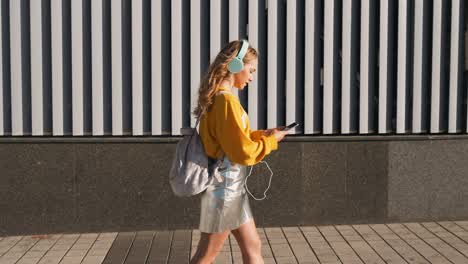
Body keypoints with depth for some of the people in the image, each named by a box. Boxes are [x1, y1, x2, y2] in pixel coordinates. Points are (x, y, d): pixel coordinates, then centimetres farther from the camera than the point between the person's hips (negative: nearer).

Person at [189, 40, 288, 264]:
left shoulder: (216, 97, 8)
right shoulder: (226, 100, -21)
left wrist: (262, 134, 8)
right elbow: (243, 152, -21)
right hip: (225, 187, -10)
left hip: (230, 187, 10)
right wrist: (271, 140, -6)